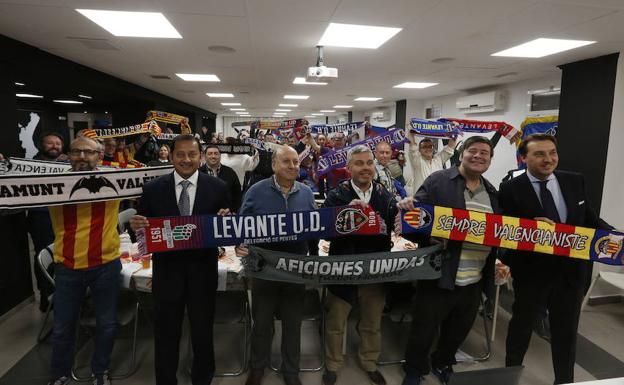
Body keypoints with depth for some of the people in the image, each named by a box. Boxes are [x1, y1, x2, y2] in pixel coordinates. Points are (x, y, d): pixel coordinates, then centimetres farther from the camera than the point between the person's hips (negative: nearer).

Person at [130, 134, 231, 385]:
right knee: (166, 333, 17)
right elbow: (143, 229, 2)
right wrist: (135, 225, -20)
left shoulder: (217, 187, -5)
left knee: (203, 331, 18)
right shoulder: (152, 189, -3)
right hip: (167, 271, 0)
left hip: (203, 271, 0)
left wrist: (226, 220, -24)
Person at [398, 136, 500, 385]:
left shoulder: (491, 192, 11)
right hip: (439, 276, -5)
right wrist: (407, 208, -34)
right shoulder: (438, 181, -8)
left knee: (459, 331, 23)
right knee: (423, 330, 10)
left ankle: (443, 363, 50)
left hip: (475, 281, 6)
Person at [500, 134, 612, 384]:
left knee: (566, 331, 19)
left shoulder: (575, 181, 0)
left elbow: (590, 220, 7)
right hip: (531, 271, -3)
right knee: (521, 325, 18)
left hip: (571, 269, 4)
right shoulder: (511, 189, -14)